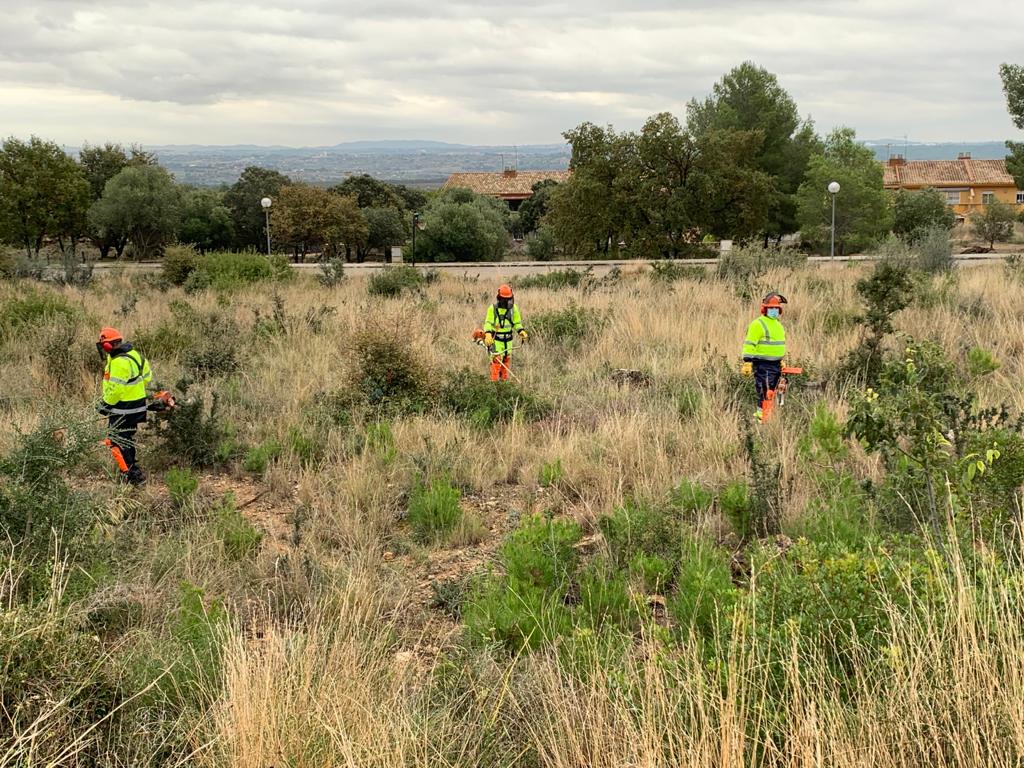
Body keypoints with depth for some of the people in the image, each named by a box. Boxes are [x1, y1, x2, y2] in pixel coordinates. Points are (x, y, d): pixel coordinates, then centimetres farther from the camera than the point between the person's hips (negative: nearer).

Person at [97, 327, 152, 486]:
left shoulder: (119, 362, -22)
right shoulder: (133, 354, 8)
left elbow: (116, 389, -24)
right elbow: (146, 377, 15)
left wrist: (106, 405, -11)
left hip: (123, 409, -10)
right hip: (137, 404, 10)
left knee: (120, 443, -3)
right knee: (127, 440, 20)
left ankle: (133, 474, -4)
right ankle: (130, 471, 30)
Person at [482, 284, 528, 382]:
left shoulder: (513, 308, -1)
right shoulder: (493, 308, -11)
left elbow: (517, 323, 6)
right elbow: (488, 323, -10)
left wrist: (522, 331, -14)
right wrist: (488, 334, -27)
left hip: (508, 339, 4)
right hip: (496, 339, -4)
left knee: (506, 361, 12)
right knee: (496, 361, -10)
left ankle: (504, 380, 23)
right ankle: (494, 381, -4)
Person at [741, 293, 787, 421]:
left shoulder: (778, 324, 18)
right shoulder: (757, 324, -10)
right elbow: (749, 344, -15)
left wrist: (781, 361, 29)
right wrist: (747, 362, -21)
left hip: (775, 364, 9)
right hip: (763, 365, -9)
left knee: (772, 391, 12)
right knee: (764, 392, -11)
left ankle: (760, 414, 20)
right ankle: (762, 415, -7)